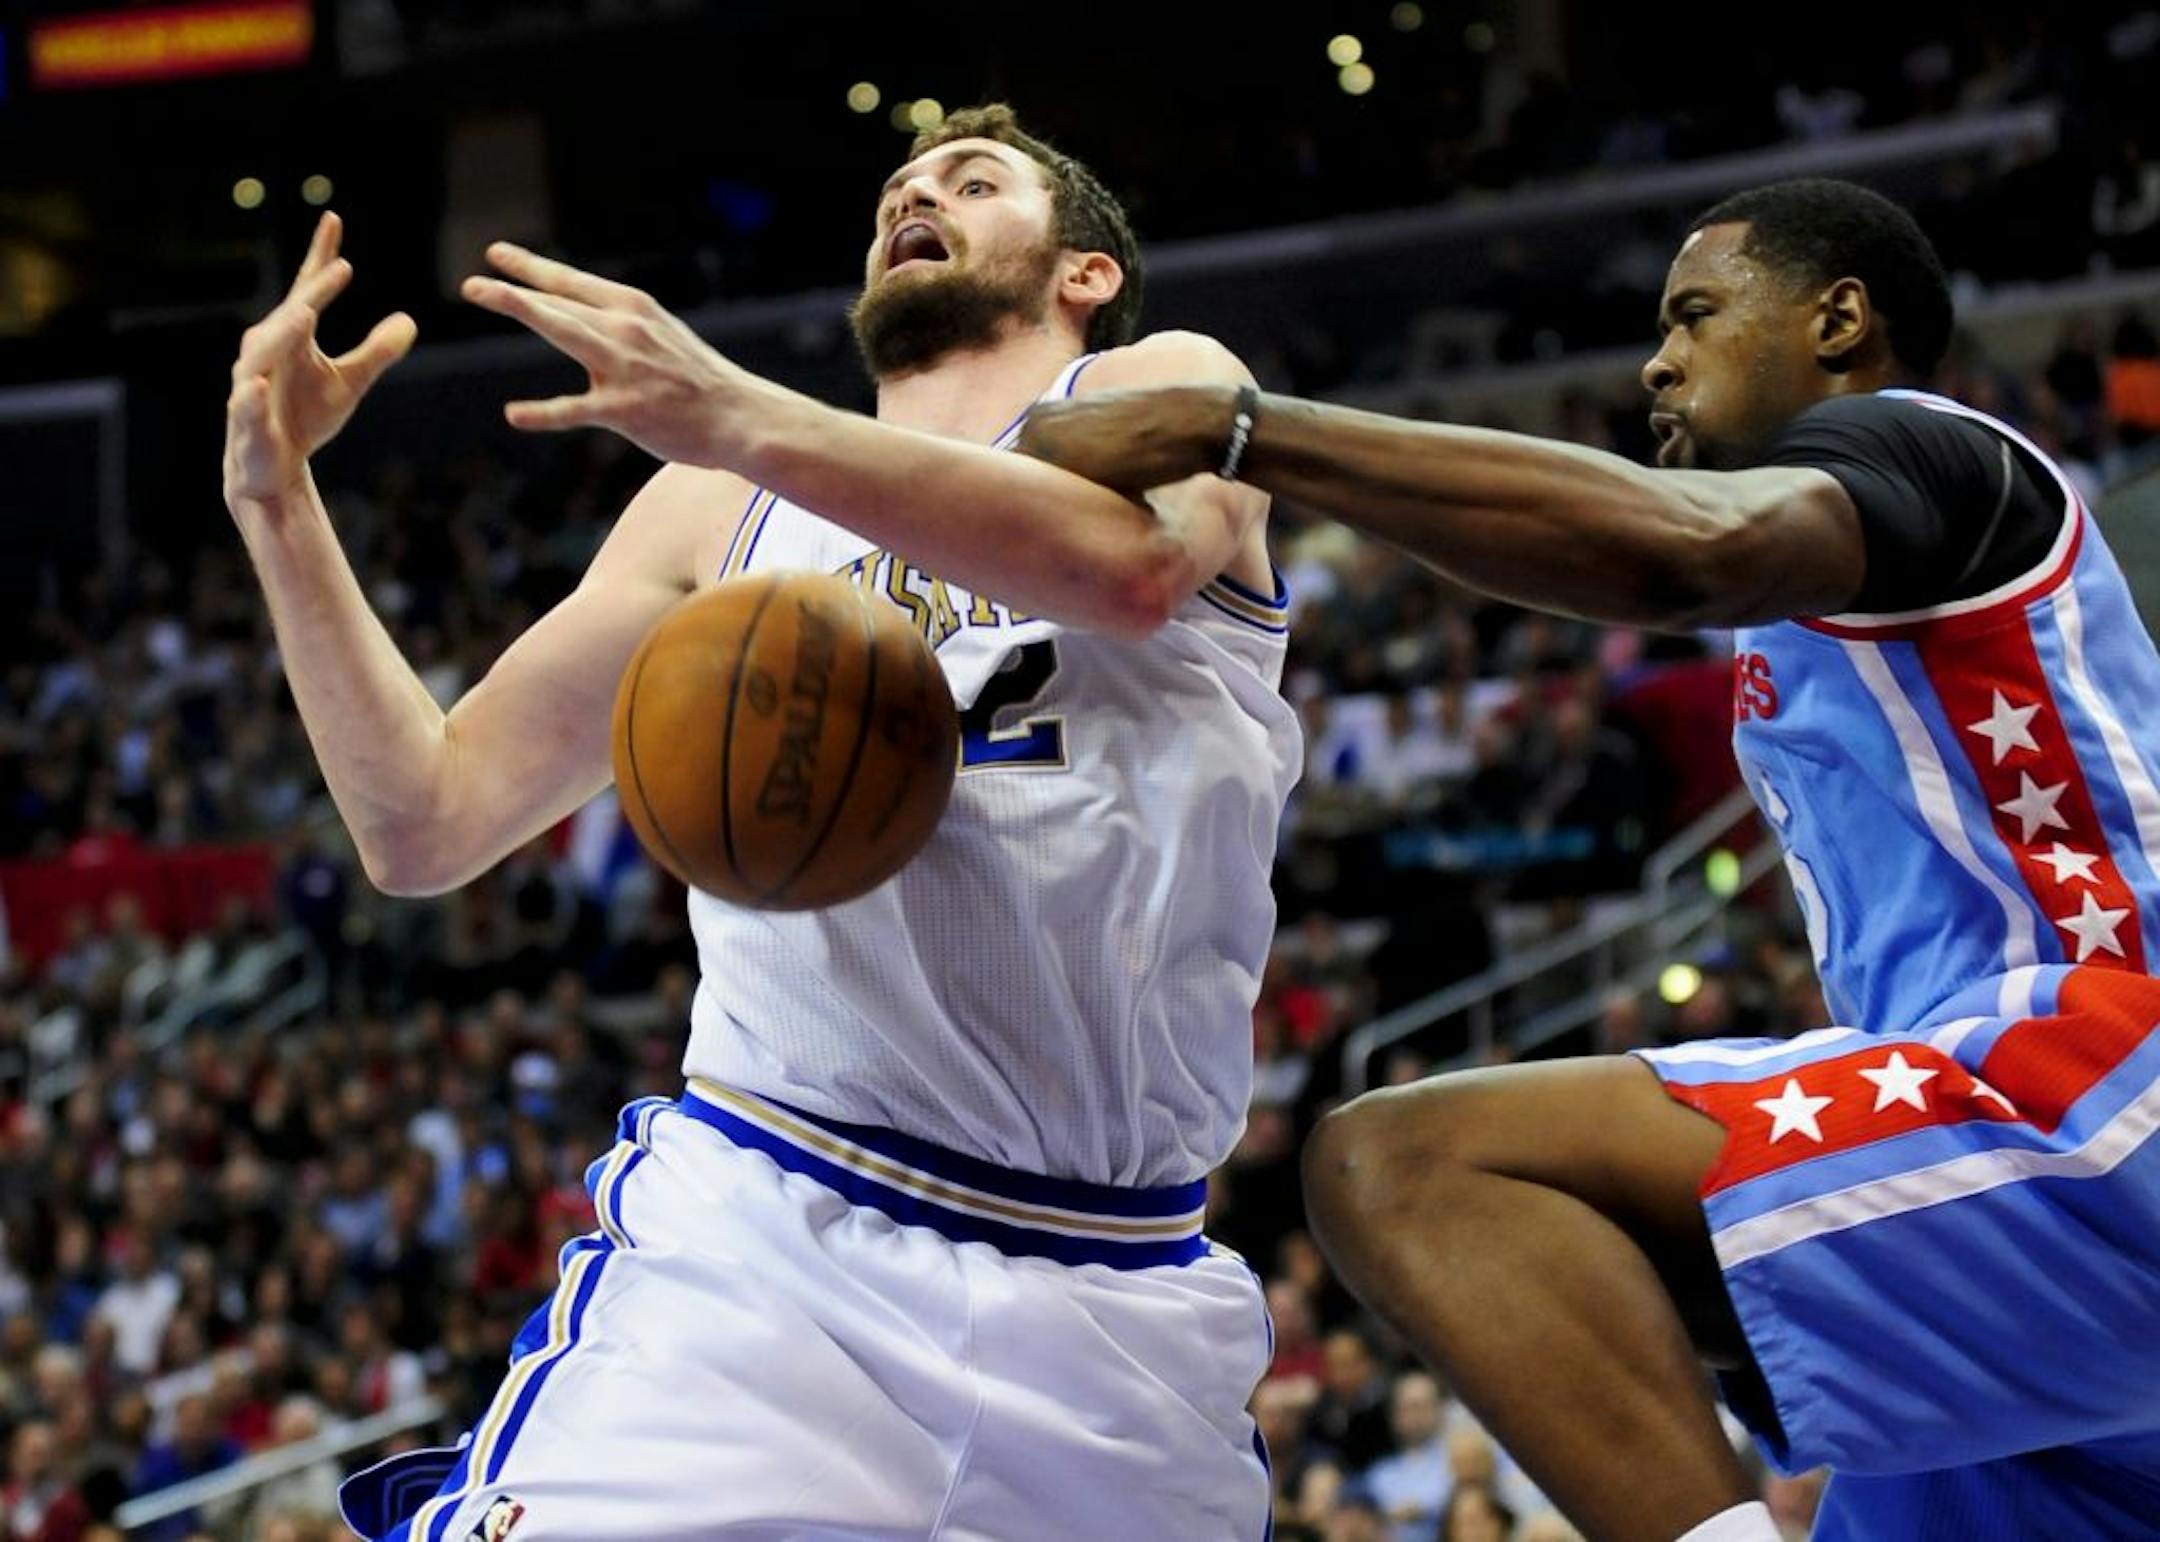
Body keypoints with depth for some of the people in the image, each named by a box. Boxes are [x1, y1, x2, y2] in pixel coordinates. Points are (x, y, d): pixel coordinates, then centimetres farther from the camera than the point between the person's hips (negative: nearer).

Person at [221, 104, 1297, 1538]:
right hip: (756, 1240, 1)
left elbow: (1138, 562, -15)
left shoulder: (1166, 389, 12)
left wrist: (739, 418, -21)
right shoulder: (724, 505, 20)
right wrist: (279, 500, 7)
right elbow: (428, 824, 16)